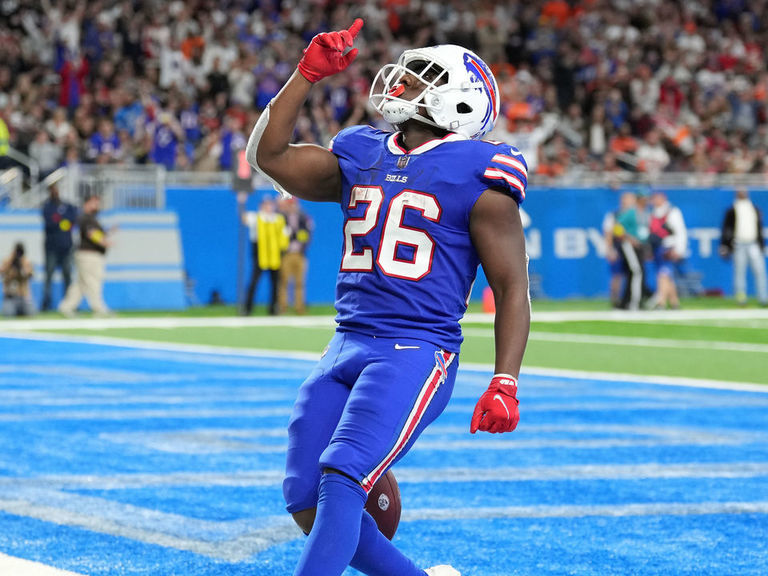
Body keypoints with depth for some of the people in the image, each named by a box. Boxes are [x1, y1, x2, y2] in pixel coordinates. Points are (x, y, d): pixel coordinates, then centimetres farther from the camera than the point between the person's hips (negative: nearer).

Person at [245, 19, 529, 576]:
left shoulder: (476, 178, -4)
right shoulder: (362, 157, 15)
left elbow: (512, 289, -4)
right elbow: (270, 155, 10)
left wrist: (505, 384, -14)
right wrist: (308, 74, 4)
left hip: (416, 354, -7)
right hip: (347, 346, 7)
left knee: (341, 480, -22)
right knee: (305, 499, 3)